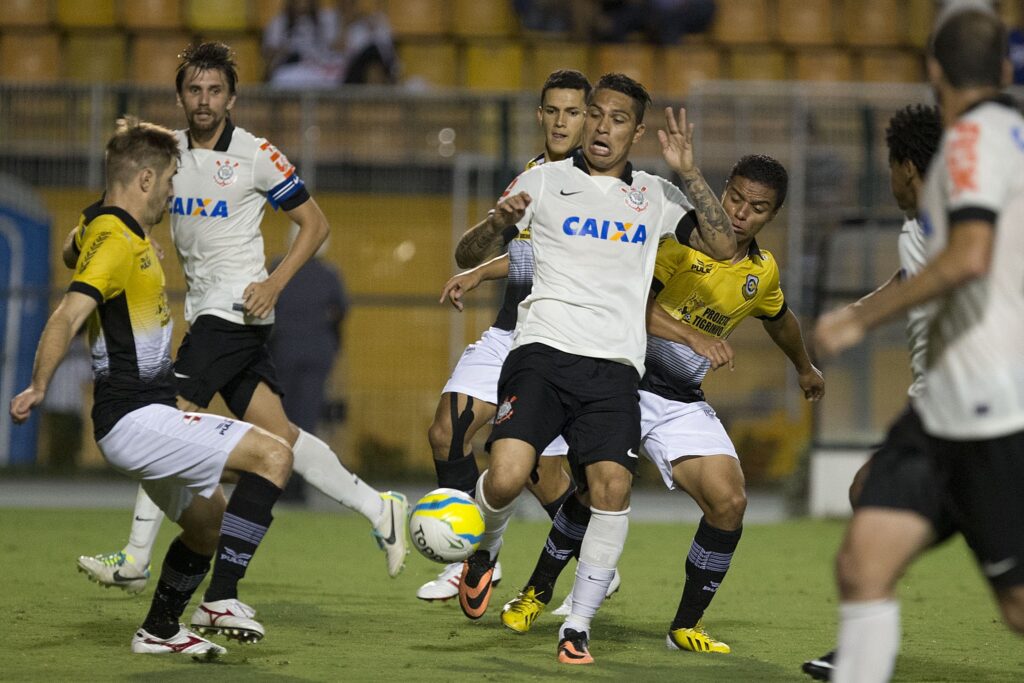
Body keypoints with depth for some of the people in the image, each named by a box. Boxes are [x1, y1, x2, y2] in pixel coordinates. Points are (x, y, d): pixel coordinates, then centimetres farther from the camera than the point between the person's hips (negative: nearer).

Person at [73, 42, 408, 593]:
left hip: (238, 305, -6)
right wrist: (81, 236, -6)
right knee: (277, 434, 2)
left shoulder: (256, 155, -7)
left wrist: (274, 283, -13)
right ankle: (378, 510, 11)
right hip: (205, 310, 7)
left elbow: (314, 222, -2)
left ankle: (134, 562, -9)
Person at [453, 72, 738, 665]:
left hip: (615, 366, 1)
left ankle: (579, 626, -7)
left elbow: (723, 247, 6)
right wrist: (498, 223, -12)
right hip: (543, 350, -1)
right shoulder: (545, 181, 11)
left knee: (612, 485, -19)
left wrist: (689, 175, -2)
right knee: (506, 477, -20)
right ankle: (485, 552, 15)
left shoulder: (655, 196, 16)